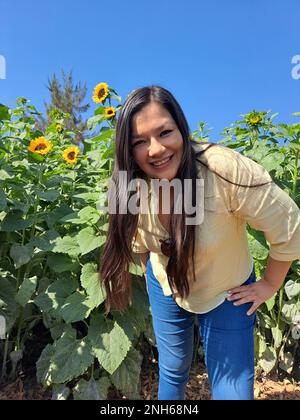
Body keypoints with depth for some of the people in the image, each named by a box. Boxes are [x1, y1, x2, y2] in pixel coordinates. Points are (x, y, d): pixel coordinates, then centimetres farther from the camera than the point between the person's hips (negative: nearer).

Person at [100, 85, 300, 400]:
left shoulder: (225, 170, -34)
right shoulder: (132, 187, -19)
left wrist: (269, 285, -10)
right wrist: (149, 273, 11)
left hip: (227, 295, -2)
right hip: (165, 288, 3)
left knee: (232, 391, 4)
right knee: (172, 373, 22)